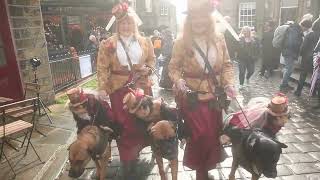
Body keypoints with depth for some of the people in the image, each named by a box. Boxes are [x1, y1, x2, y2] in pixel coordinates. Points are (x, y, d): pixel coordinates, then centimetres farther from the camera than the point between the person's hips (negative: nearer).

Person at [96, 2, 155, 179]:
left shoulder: (145, 42, 6)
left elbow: (151, 60, 14)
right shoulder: (108, 44, -1)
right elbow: (102, 68, -3)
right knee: (124, 125, 3)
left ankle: (135, 152, 38)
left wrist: (147, 69, -7)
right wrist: (102, 88, -12)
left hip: (142, 87, 3)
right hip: (120, 89, -2)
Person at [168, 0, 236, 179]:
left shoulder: (219, 39, 2)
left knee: (214, 133, 12)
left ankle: (206, 165, 39)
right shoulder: (181, 42, -7)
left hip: (213, 95, 4)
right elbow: (173, 67, 0)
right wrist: (178, 80, -20)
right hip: (191, 96, -3)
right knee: (202, 135, -2)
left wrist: (228, 83, -7)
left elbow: (227, 64, 8)